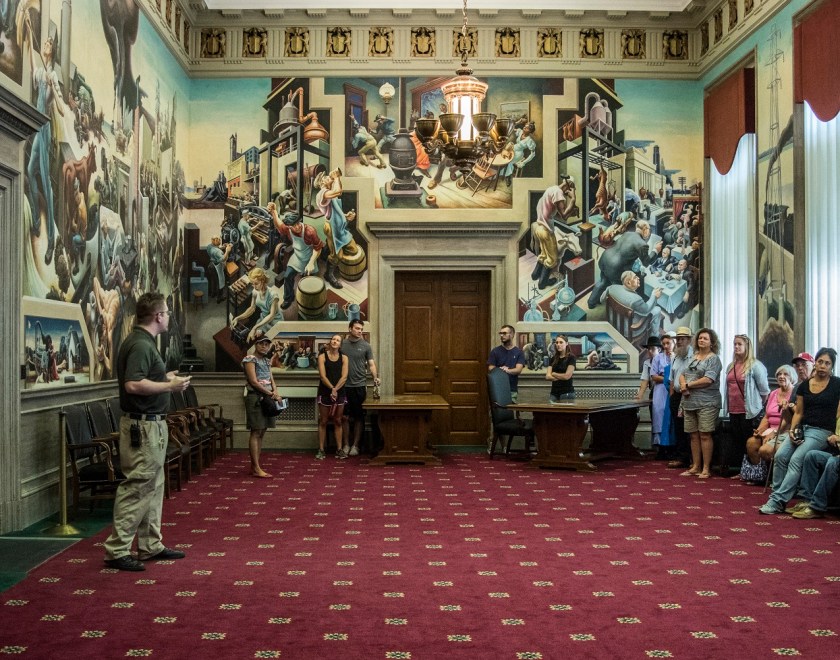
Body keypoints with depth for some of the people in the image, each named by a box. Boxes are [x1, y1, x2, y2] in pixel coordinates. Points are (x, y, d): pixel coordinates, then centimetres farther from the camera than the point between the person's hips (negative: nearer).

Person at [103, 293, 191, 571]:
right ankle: (117, 551, 0)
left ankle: (151, 546, 22)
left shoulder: (145, 342, 13)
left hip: (153, 424, 11)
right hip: (143, 425, -11)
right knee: (137, 487, -6)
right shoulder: (140, 344, -19)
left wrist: (165, 377, 14)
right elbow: (133, 385, -28)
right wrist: (170, 386, -20)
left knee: (153, 486, 15)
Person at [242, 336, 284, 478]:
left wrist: (275, 392, -7)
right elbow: (254, 382, -15)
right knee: (256, 433, -8)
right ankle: (256, 468, -7)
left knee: (261, 433, 7)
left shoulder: (267, 361, 17)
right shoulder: (250, 359, -7)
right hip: (255, 398, -8)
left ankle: (255, 466, 12)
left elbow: (271, 380, 14)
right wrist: (271, 393, -14)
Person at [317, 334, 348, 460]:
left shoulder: (344, 358, 5)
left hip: (340, 393, 2)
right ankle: (321, 450, 6)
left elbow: (344, 377, -4)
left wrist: (335, 389, -16)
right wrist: (332, 389, -19)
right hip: (324, 392, -2)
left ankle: (339, 449, 11)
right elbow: (323, 376, -10)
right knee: (323, 421, 3)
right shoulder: (322, 356, 0)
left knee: (338, 421, 7)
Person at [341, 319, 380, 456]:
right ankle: (346, 445, 14)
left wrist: (375, 377, -19)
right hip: (344, 386, 0)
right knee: (346, 417, 4)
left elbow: (371, 364, 0)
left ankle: (355, 445, 14)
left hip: (360, 386, 0)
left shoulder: (366, 346, 3)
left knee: (358, 417, 4)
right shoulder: (342, 344, 4)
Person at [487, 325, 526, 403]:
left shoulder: (519, 352, 5)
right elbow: (490, 369, 2)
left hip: (512, 390, 0)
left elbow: (518, 369, -7)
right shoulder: (495, 351, 6)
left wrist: (508, 370, -27)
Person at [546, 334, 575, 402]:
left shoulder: (571, 358, -3)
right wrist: (561, 377, -9)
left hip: (567, 393, -5)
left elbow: (567, 376, -12)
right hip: (554, 392, 5)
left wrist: (553, 374, 2)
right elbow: (547, 376, 4)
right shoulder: (553, 359, 12)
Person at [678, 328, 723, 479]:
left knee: (705, 435, -6)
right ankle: (695, 467, 16)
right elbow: (682, 375, 17)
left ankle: (706, 469, 0)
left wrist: (688, 385, -8)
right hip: (690, 402, 6)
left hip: (706, 403, -6)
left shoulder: (713, 359, -3)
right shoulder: (693, 358, 18)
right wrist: (683, 385, -6)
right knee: (694, 435, 9)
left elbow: (708, 379, -15)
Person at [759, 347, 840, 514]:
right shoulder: (804, 386, 12)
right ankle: (776, 497, -12)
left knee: (796, 459, -24)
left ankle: (777, 501, -23)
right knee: (780, 455, -18)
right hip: (802, 428, 5)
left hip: (823, 431, -5)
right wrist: (792, 430, -2)